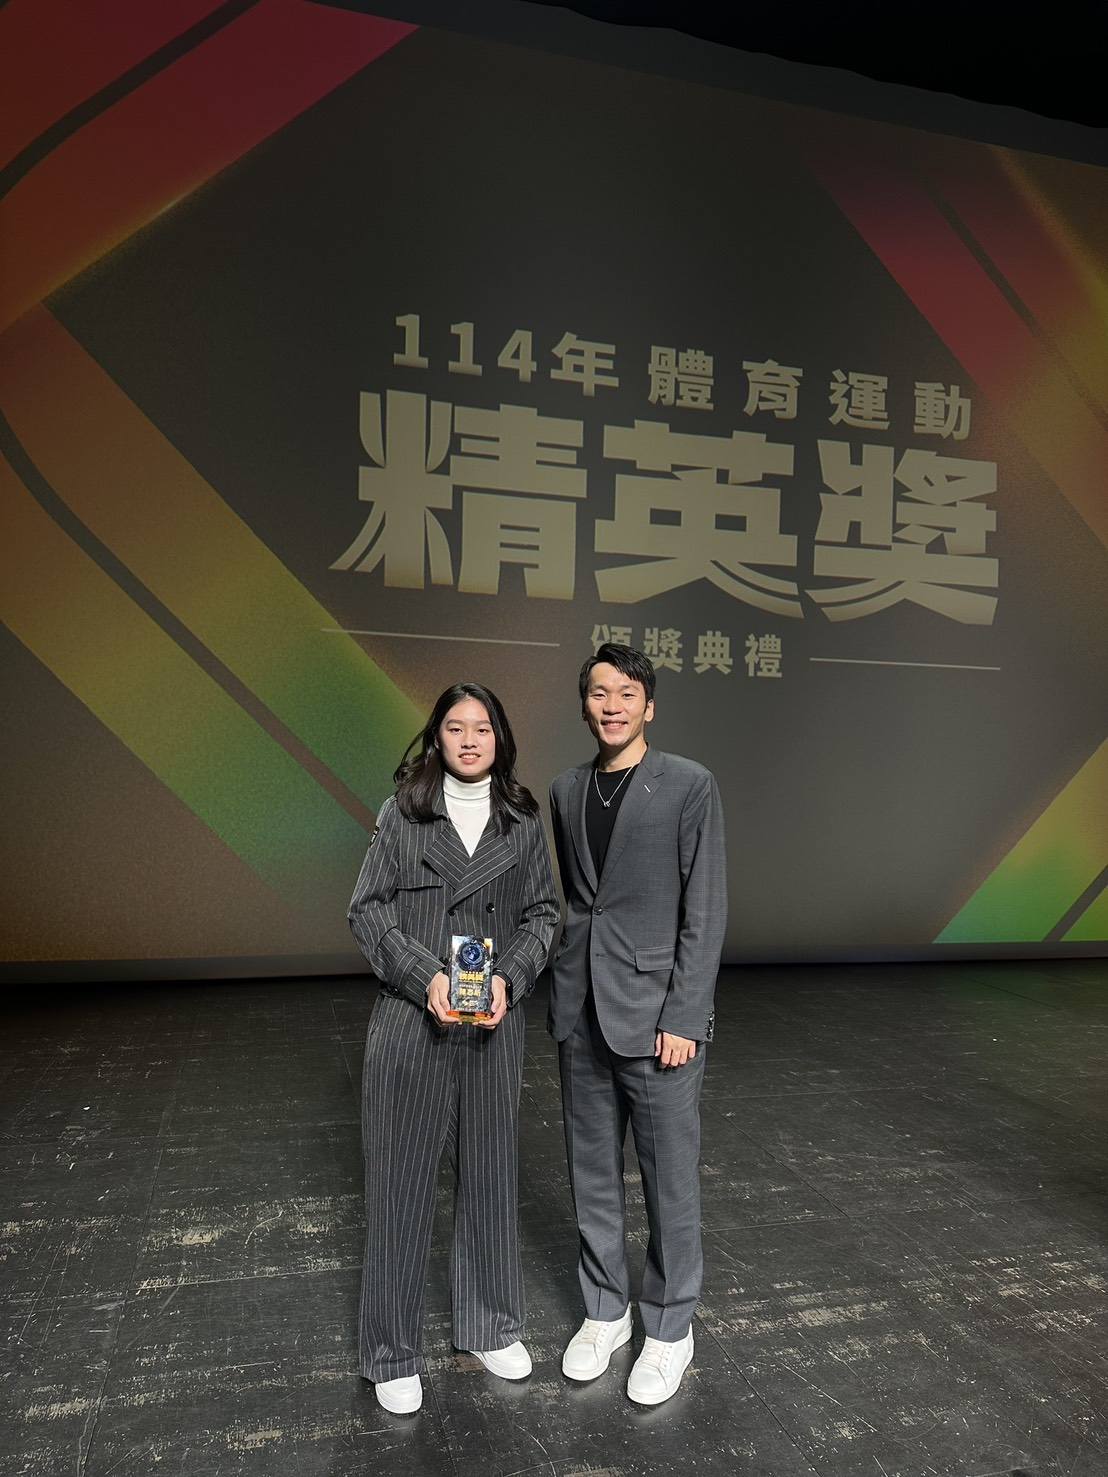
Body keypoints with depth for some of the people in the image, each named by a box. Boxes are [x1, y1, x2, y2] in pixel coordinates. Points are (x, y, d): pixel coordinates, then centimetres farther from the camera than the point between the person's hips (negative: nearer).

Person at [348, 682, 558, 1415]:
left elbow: (542, 912, 5)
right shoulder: (402, 813, -2)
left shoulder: (523, 820, 3)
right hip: (410, 1020, -2)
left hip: (494, 1024, 2)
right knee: (402, 1181, 7)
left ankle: (491, 1326, 35)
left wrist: (509, 979, -12)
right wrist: (426, 976, -16)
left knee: (490, 1174, 15)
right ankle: (394, 1352, 25)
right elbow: (368, 910, -4)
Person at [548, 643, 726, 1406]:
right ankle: (605, 1312, 35)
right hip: (582, 1014, 5)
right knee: (594, 1175, 16)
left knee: (671, 1181, 8)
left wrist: (683, 1018, -13)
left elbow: (706, 912, -10)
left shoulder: (690, 785, -8)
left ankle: (670, 1329, 28)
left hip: (657, 1015, -4)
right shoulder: (566, 791, 7)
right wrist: (565, 996, 9)